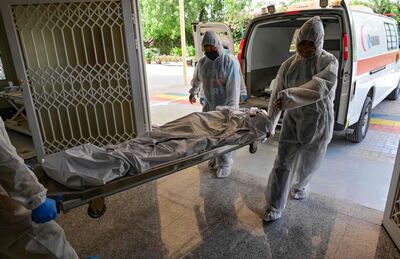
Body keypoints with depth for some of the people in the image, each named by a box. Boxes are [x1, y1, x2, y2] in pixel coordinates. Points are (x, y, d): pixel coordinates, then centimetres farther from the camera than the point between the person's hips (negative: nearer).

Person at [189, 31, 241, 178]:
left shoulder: (230, 62, -14)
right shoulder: (202, 62, 4)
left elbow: (234, 87, -20)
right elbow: (196, 79, 23)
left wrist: (232, 108, -24)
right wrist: (193, 93, 34)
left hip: (224, 106, -5)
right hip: (208, 105, 5)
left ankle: (225, 164, 17)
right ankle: (216, 157, 33)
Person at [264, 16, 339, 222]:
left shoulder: (329, 62, -11)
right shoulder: (289, 64, -3)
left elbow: (318, 88, -30)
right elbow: (276, 95, -5)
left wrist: (289, 95, -42)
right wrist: (270, 124, -9)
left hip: (318, 121, -1)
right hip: (292, 119, 2)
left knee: (308, 161, 17)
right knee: (283, 162, 0)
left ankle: (302, 186, 50)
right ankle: (275, 207, 11)